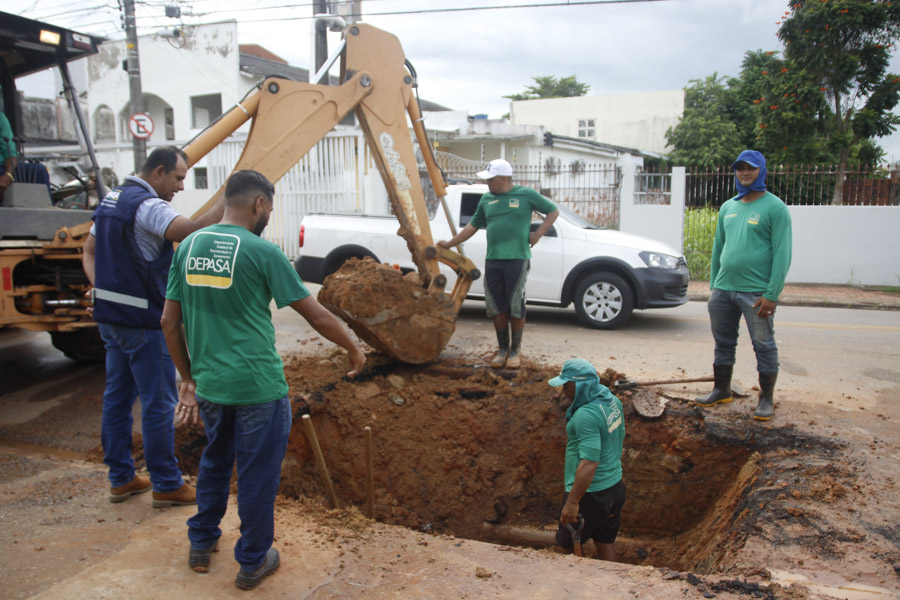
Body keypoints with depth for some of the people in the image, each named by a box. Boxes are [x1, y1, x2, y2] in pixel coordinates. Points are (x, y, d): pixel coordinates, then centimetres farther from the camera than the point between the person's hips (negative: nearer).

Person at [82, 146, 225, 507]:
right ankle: (166, 484, 10)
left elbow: (89, 250, 20)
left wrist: (100, 288, 8)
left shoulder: (112, 199, 14)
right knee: (158, 403, 0)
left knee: (117, 397, 15)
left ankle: (121, 478, 26)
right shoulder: (147, 205, -18)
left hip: (110, 317, 10)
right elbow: (191, 231, -35)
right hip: (144, 321, -10)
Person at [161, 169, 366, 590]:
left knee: (215, 461, 27)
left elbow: (169, 322, 8)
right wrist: (353, 350, 4)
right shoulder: (262, 252, -13)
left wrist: (189, 378, 17)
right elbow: (317, 317, -10)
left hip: (208, 385, 6)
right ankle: (252, 563, 27)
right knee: (257, 475, 11)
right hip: (257, 386, -6)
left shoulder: (188, 247, 4)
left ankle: (201, 545, 41)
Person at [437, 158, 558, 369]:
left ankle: (514, 351, 12)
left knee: (516, 309, -1)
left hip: (517, 259, -4)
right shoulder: (486, 199, 14)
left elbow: (553, 211, 9)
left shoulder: (526, 195, 2)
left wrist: (538, 234, -1)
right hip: (492, 260, 4)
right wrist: (450, 243, 22)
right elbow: (473, 225, 22)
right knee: (497, 308, 5)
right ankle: (503, 349, 19)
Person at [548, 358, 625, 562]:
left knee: (567, 545, 10)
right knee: (607, 546, 19)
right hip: (616, 487, 9)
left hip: (591, 494, -9)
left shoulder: (586, 415, -26)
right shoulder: (613, 402, 3)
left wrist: (572, 502, -25)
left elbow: (589, 463, -30)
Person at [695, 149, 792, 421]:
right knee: (723, 343, 14)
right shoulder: (728, 207, 14)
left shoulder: (775, 208, -5)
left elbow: (782, 253, -10)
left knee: (764, 345, 4)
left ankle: (767, 398, 16)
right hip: (723, 289, 6)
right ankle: (721, 390, 28)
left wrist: (772, 294, -16)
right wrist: (713, 284, 15)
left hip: (756, 293, -6)